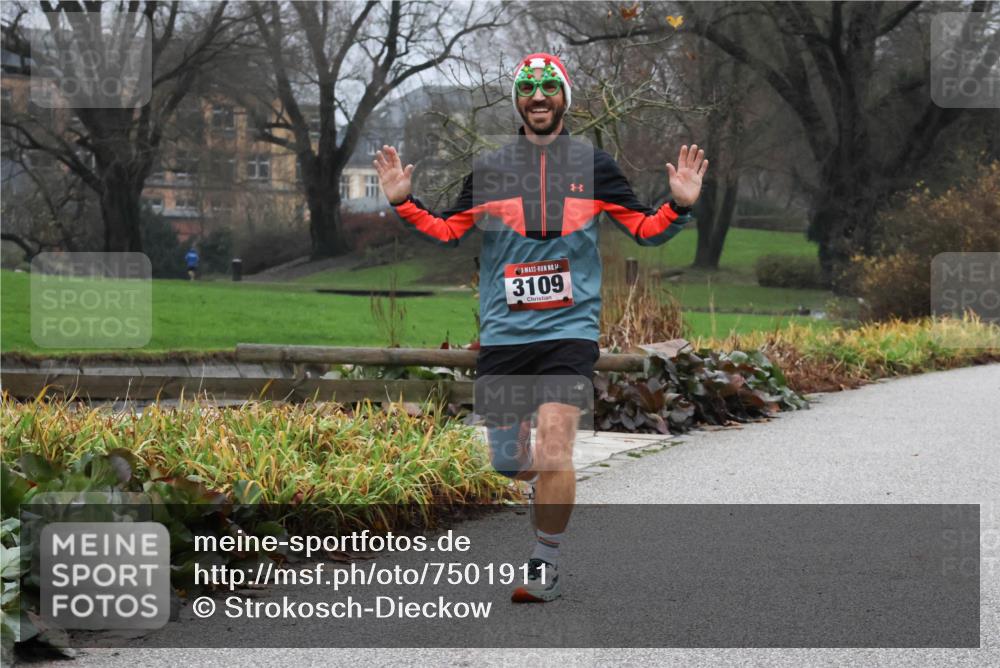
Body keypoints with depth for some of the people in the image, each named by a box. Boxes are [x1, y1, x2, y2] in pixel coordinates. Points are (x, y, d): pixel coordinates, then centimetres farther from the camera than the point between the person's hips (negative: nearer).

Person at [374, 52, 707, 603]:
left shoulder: (594, 165, 5)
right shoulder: (489, 169, 6)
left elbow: (644, 229, 10)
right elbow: (448, 232, 14)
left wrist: (678, 206, -8)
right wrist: (403, 203, -1)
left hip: (569, 330, -2)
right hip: (502, 334, 2)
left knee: (553, 445, -17)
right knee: (507, 459, 5)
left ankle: (545, 562, -4)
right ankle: (547, 487, 40)